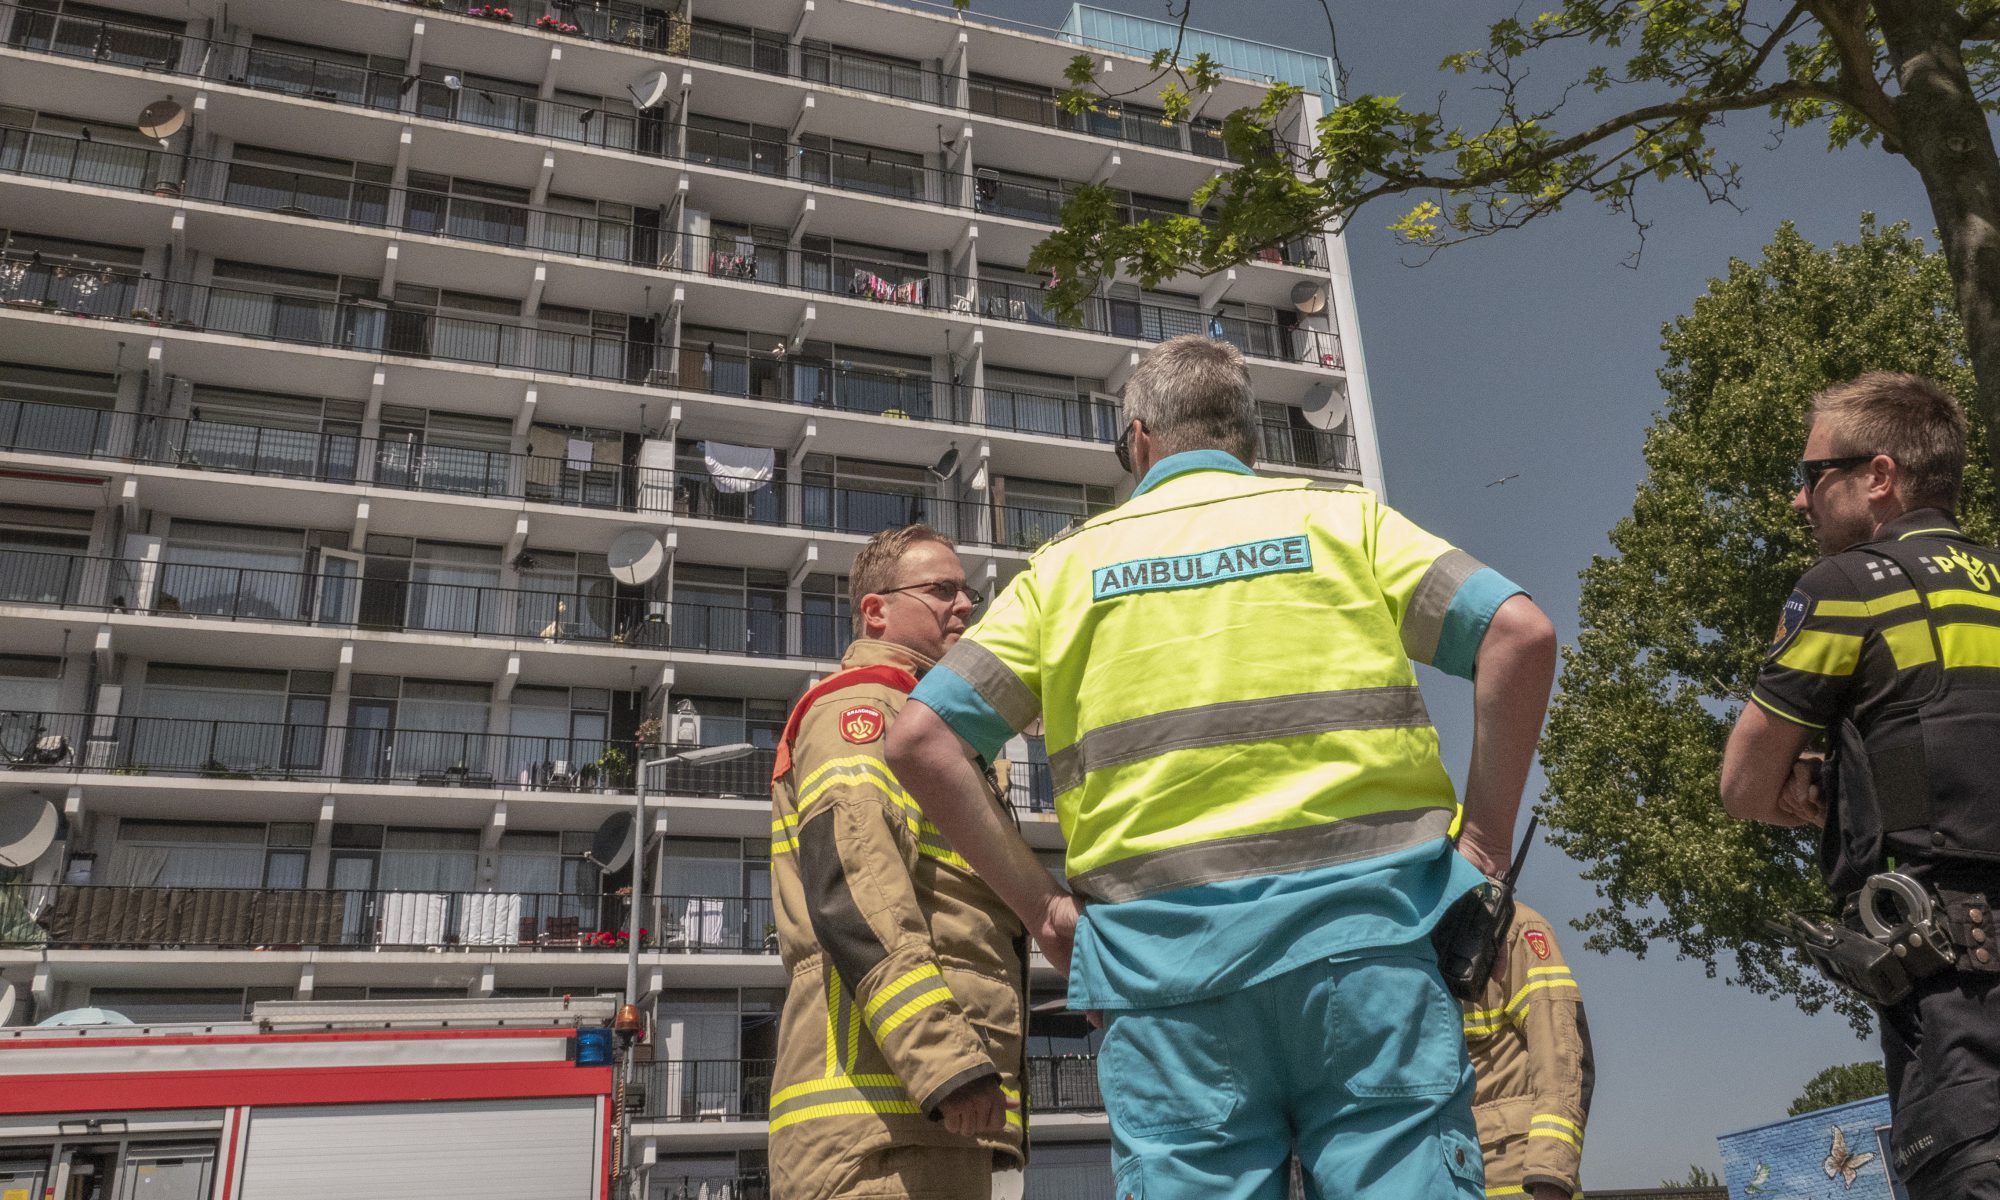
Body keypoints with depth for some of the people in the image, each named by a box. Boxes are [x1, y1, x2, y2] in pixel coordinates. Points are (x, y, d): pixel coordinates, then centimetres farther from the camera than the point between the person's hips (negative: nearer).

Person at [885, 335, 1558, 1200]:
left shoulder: (1069, 563, 14)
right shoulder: (1339, 515, 13)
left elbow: (920, 739, 6)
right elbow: (1520, 634, 0)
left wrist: (1039, 903, 8)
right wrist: (1484, 842, 5)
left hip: (1163, 938, 1)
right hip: (1363, 921, 0)